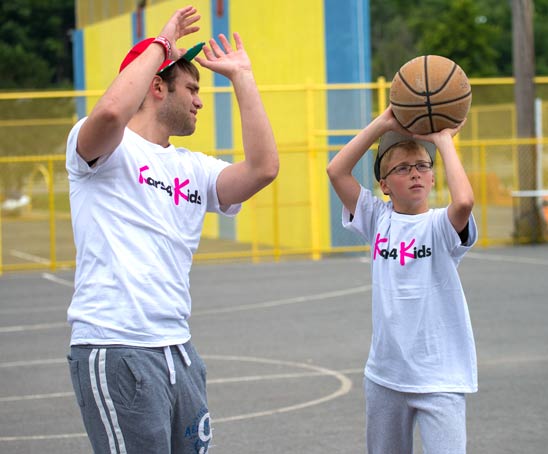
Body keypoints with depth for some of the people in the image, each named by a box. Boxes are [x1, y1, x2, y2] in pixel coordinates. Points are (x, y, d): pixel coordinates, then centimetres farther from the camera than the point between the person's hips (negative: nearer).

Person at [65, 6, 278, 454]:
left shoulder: (194, 168, 16)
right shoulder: (109, 148, -3)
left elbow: (262, 168, 0)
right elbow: (111, 111, -27)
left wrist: (242, 76, 6)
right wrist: (161, 44, -13)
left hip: (178, 350, 8)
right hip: (114, 351, -7)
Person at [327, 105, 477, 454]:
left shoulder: (440, 225, -8)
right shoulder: (378, 219, 4)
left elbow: (464, 201, -31)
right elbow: (336, 171, -4)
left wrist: (443, 140, -19)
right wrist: (383, 124, -9)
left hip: (439, 379, -5)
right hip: (384, 374, 5)